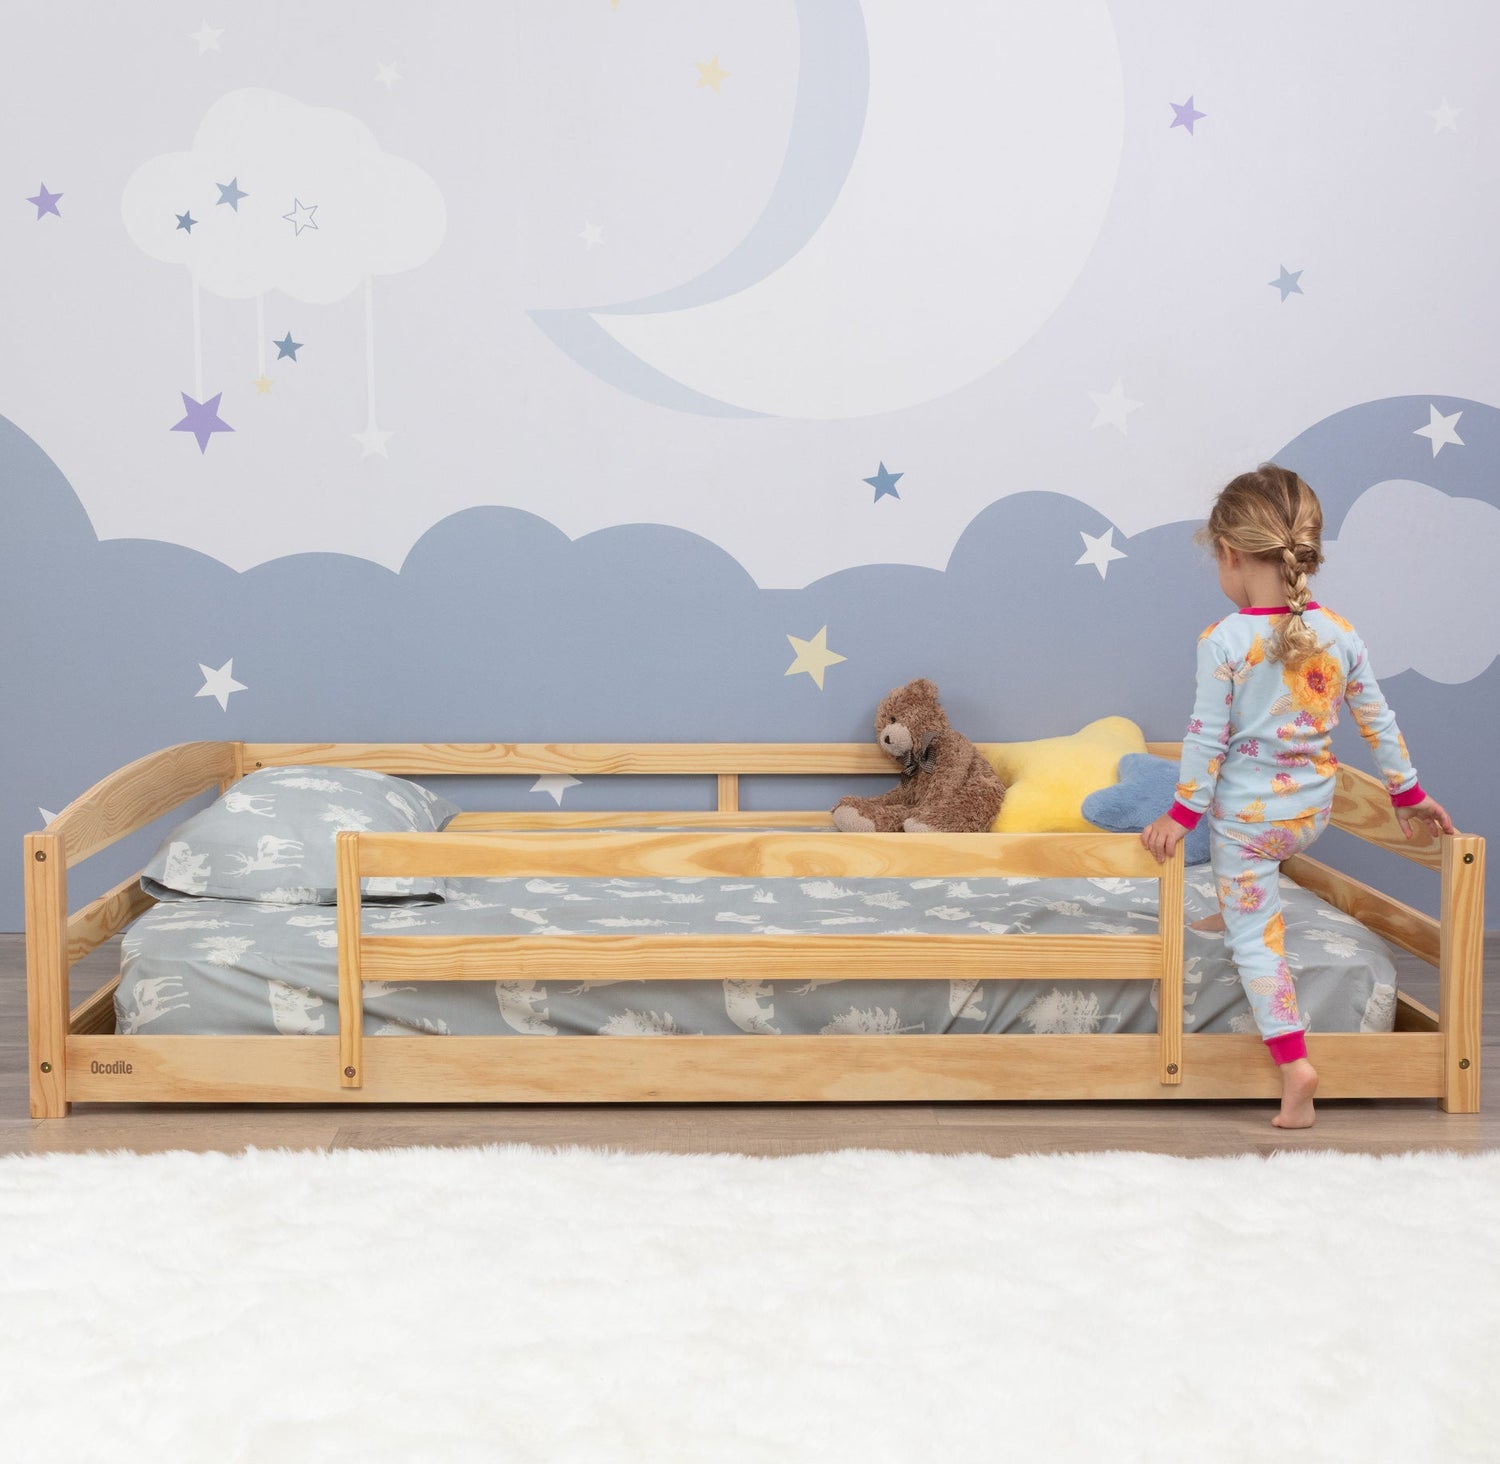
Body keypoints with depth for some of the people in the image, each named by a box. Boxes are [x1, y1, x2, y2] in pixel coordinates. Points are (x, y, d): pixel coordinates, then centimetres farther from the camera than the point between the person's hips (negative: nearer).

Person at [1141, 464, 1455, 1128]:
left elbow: (1207, 736, -15)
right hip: (1313, 811, 5)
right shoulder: (1340, 635, -5)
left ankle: (1293, 1062, -6)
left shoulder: (1223, 642, -19)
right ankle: (1233, 909, 55)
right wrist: (1408, 792, 17)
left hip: (1246, 813, -5)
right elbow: (1377, 722, 4)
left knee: (1254, 937, 3)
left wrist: (1183, 812, -4)